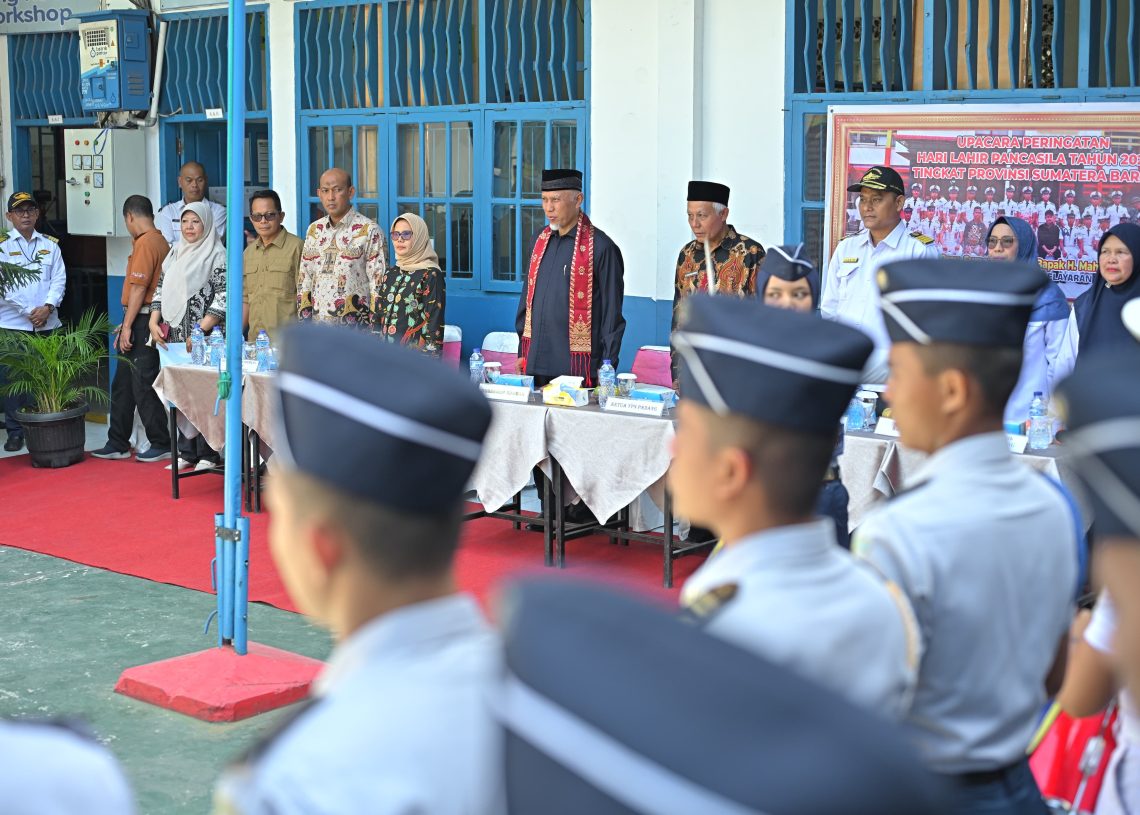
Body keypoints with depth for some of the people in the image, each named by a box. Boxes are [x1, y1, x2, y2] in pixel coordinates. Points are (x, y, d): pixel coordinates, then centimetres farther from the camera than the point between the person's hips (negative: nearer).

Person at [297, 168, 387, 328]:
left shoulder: (369, 230, -4)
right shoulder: (314, 230, 14)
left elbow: (378, 284, -6)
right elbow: (304, 281, 17)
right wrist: (303, 322, 11)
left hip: (355, 326, -5)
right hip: (317, 324, 5)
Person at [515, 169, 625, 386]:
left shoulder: (600, 247, -9)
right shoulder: (542, 240, 9)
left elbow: (612, 313, -8)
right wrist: (522, 352, 12)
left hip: (577, 367, -6)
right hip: (536, 363, 6)